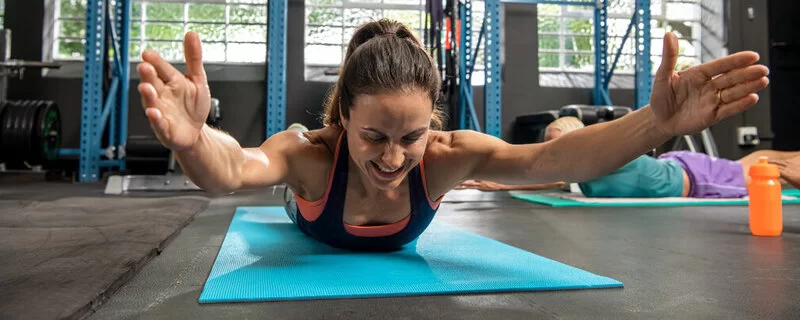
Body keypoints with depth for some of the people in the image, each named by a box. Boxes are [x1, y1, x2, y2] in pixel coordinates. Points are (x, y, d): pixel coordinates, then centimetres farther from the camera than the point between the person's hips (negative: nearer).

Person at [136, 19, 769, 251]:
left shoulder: (446, 155, -43)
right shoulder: (311, 154, -47)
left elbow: (549, 159, -55)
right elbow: (229, 171, -65)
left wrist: (654, 124, -70)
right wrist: (192, 138, -88)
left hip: (395, 251, 2)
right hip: (315, 237, -1)